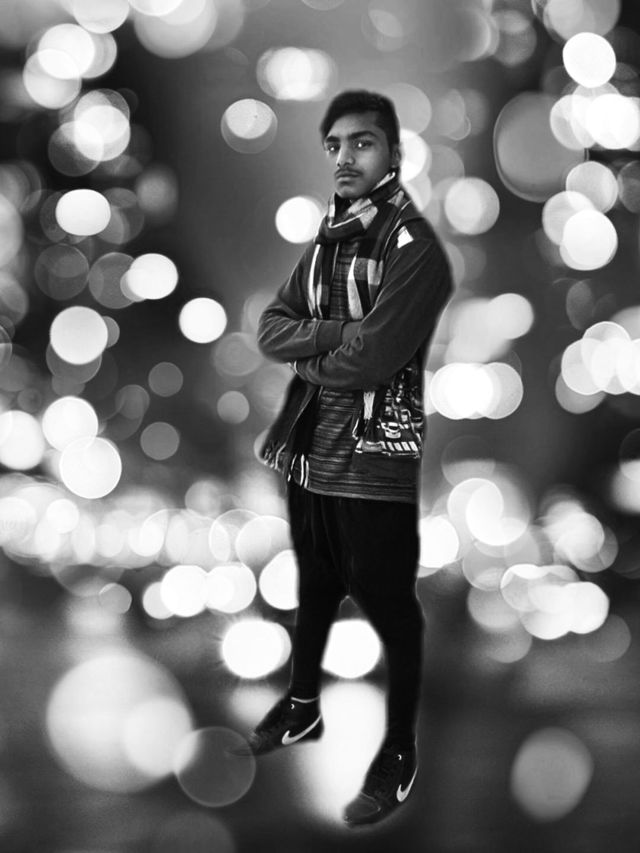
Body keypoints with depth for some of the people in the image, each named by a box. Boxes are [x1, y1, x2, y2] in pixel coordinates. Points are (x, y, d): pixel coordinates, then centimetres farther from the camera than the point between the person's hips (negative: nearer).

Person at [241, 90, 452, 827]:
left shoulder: (414, 248, -16)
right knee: (314, 585, 23)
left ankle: (400, 752, 19)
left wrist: (307, 351, -5)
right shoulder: (326, 239, 9)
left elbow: (366, 360, -24)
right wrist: (336, 332, -16)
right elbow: (270, 329, 2)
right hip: (308, 448, 7)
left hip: (374, 460, -7)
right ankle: (303, 705, 42)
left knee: (389, 605, 4)